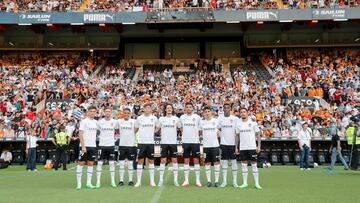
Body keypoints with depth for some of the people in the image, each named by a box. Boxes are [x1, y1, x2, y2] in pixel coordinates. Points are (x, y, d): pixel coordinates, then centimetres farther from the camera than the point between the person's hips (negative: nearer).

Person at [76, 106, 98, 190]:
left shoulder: (96, 122, 11)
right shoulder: (84, 121, -7)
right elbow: (80, 134, -12)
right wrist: (83, 146, -18)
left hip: (93, 146, 6)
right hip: (85, 146, -6)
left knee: (91, 163, 7)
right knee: (81, 163, -1)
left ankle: (88, 183, 13)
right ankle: (79, 183, 5)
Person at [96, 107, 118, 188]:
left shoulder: (114, 122, 0)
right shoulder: (100, 122, -2)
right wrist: (100, 137, 0)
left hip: (111, 145, 1)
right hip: (102, 145, -1)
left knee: (112, 163, 3)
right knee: (100, 163, 1)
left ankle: (113, 181, 11)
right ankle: (98, 181, 8)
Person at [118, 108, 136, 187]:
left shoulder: (133, 121, 1)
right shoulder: (119, 121, 4)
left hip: (131, 144, -1)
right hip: (122, 144, 1)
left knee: (130, 163, 6)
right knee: (121, 164, 4)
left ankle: (130, 180, 12)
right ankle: (121, 180, 12)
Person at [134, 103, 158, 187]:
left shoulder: (154, 118, 2)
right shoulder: (139, 118, 2)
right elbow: (136, 129, 12)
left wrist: (154, 131, 5)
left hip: (151, 142, 1)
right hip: (141, 142, -1)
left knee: (151, 161, 6)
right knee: (140, 161, 1)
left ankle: (152, 181, 13)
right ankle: (139, 181, 8)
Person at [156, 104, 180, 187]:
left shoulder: (176, 119, 4)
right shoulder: (161, 119, 6)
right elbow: (157, 129, 15)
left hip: (173, 142, 0)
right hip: (164, 142, 0)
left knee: (174, 160, 2)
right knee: (163, 160, 1)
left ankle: (175, 179, 8)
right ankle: (161, 179, 9)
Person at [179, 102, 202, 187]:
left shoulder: (197, 117, -2)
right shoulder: (182, 117, 5)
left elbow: (200, 128, 5)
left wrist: (197, 136, -1)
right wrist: (183, 136, 11)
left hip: (195, 141, -2)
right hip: (185, 142, 2)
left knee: (196, 160, 3)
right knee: (186, 161, 6)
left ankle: (198, 180, 10)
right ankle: (186, 180, 13)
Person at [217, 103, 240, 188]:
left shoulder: (235, 119, -1)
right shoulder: (220, 119, 5)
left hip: (232, 143, -2)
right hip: (223, 143, 2)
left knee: (234, 161, 3)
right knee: (224, 161, 5)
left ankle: (235, 181, 11)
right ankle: (224, 180, 12)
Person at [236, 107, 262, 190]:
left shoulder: (253, 122, -3)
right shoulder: (238, 123, 6)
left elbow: (258, 134, -1)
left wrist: (259, 146, -7)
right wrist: (237, 147, 8)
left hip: (252, 147, -3)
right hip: (242, 148, 3)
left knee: (254, 164, 1)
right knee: (244, 164, 6)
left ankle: (257, 183, 8)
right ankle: (245, 183, 14)